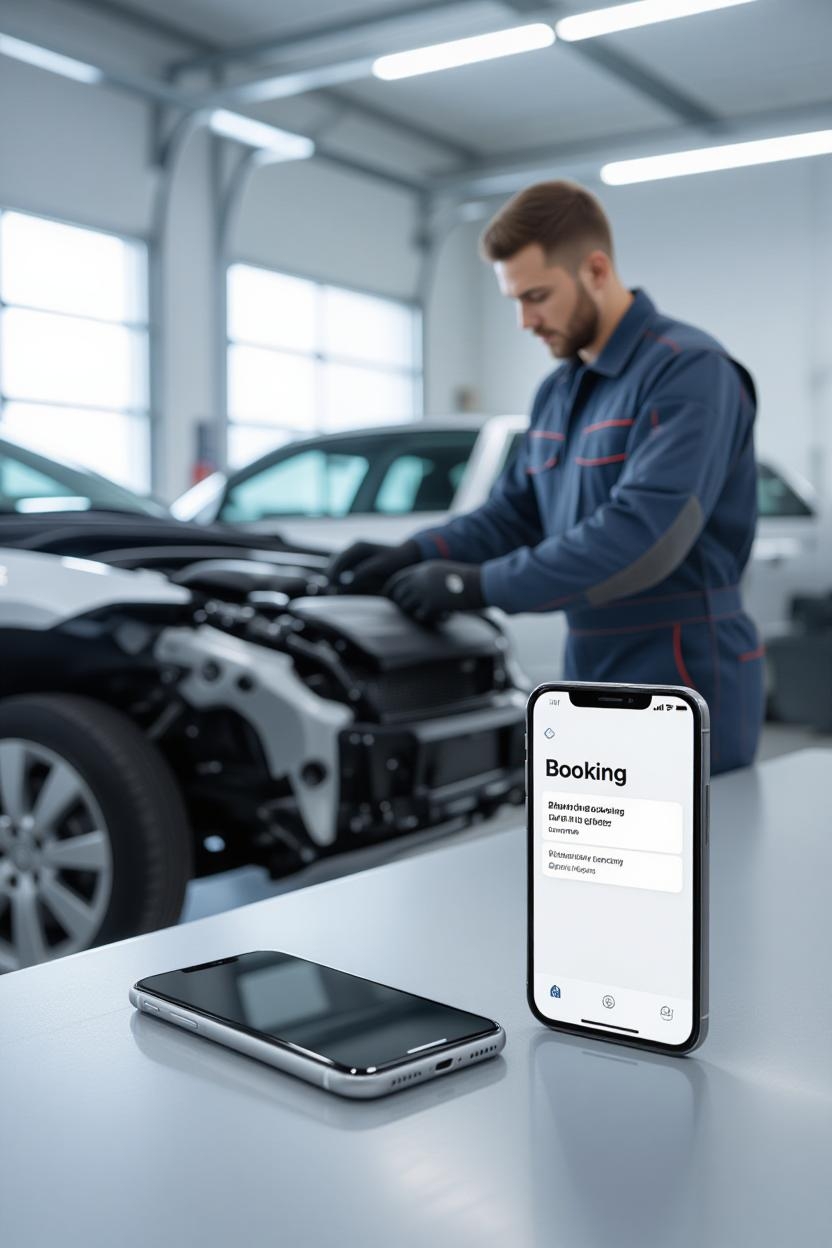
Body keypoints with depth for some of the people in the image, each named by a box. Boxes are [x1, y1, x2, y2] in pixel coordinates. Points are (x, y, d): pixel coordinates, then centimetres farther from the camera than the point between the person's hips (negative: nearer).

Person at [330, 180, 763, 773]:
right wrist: (413, 556, -2)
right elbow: (514, 514, 16)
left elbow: (642, 533, -26)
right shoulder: (558, 393, 13)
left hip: (681, 687, -8)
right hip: (593, 683, 8)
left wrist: (478, 586, -25)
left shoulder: (688, 370, -16)